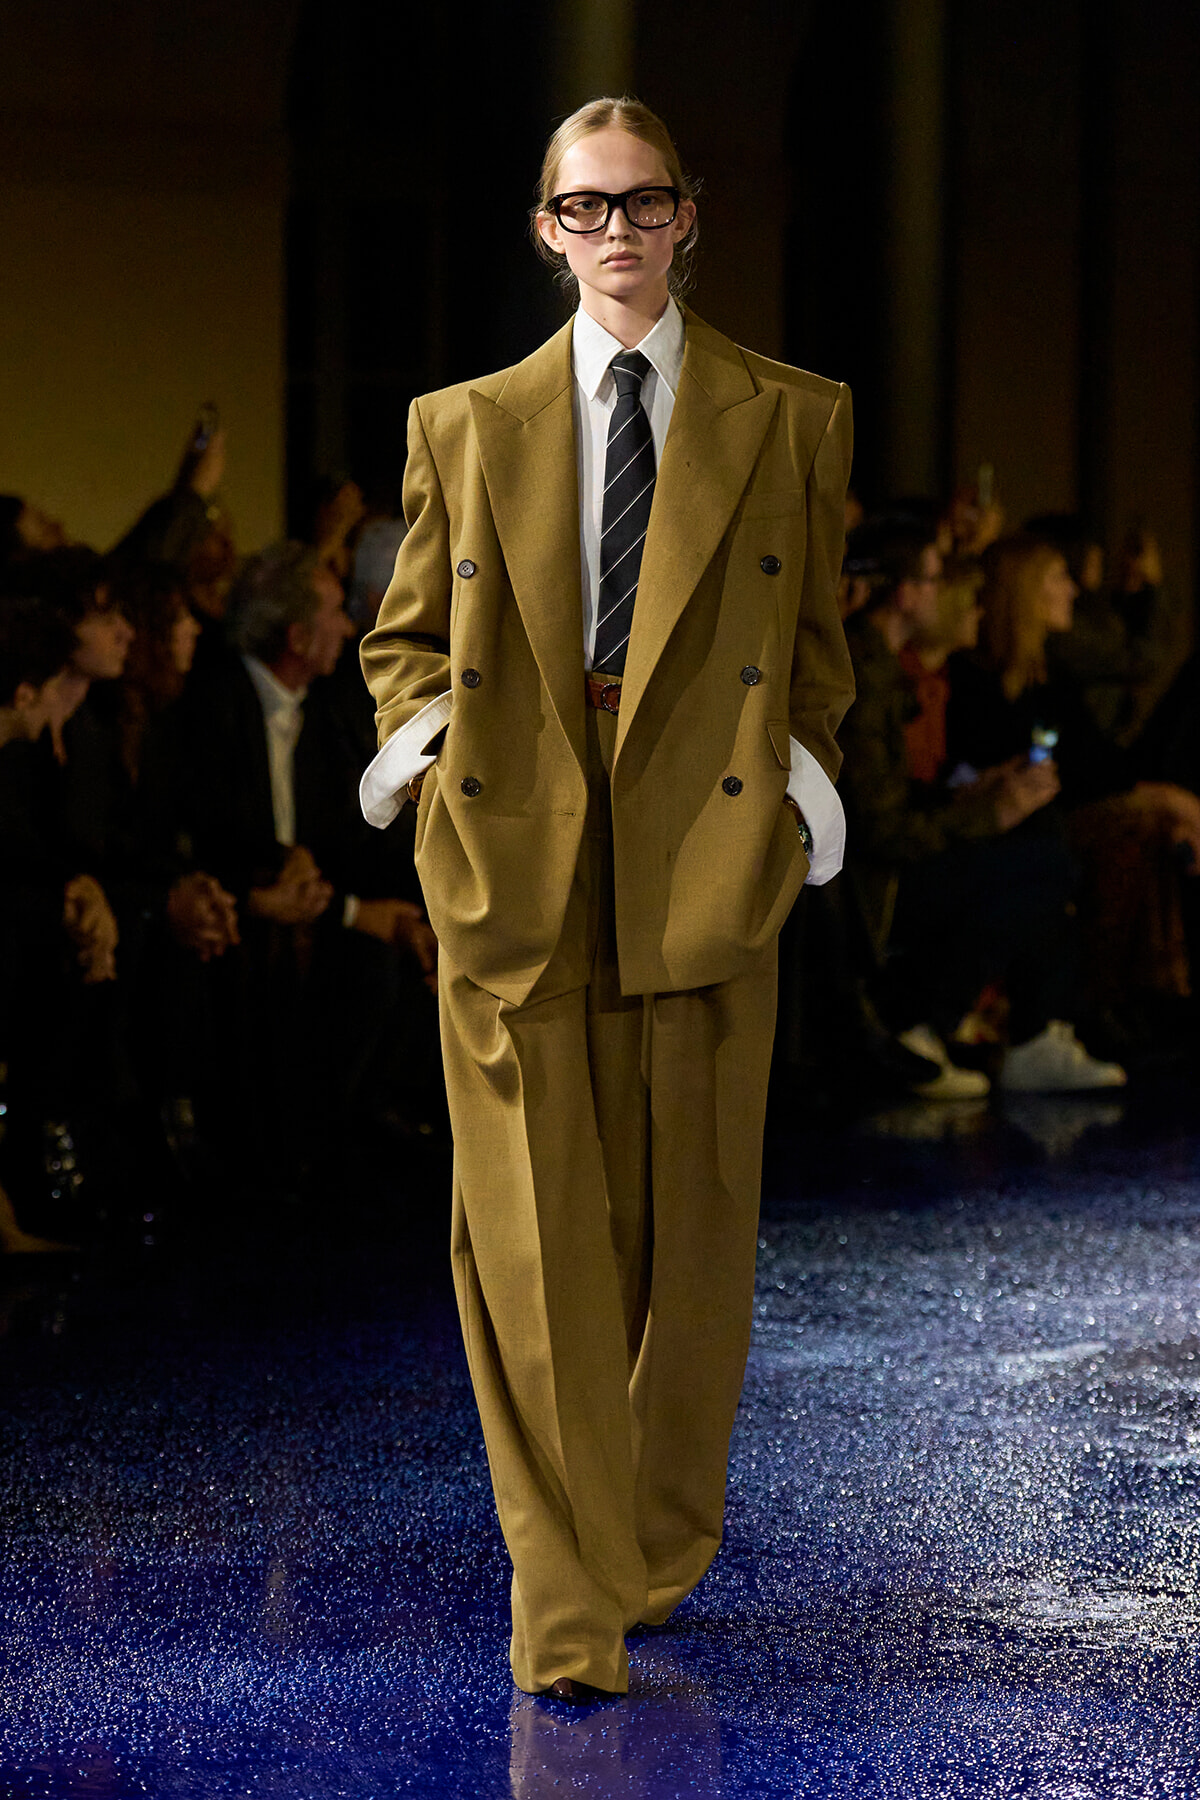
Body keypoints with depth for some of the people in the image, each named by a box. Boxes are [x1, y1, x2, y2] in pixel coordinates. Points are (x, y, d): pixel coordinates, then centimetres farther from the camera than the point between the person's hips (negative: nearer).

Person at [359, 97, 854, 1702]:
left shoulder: (790, 420, 11)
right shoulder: (466, 425, 13)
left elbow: (817, 641, 15)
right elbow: (408, 632, 19)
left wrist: (802, 762, -1)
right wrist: (424, 717, -1)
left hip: (705, 856, 0)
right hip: (512, 862, 0)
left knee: (691, 1229, 6)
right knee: (532, 1238, -5)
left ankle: (659, 1551, 25)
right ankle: (567, 1609, 0)